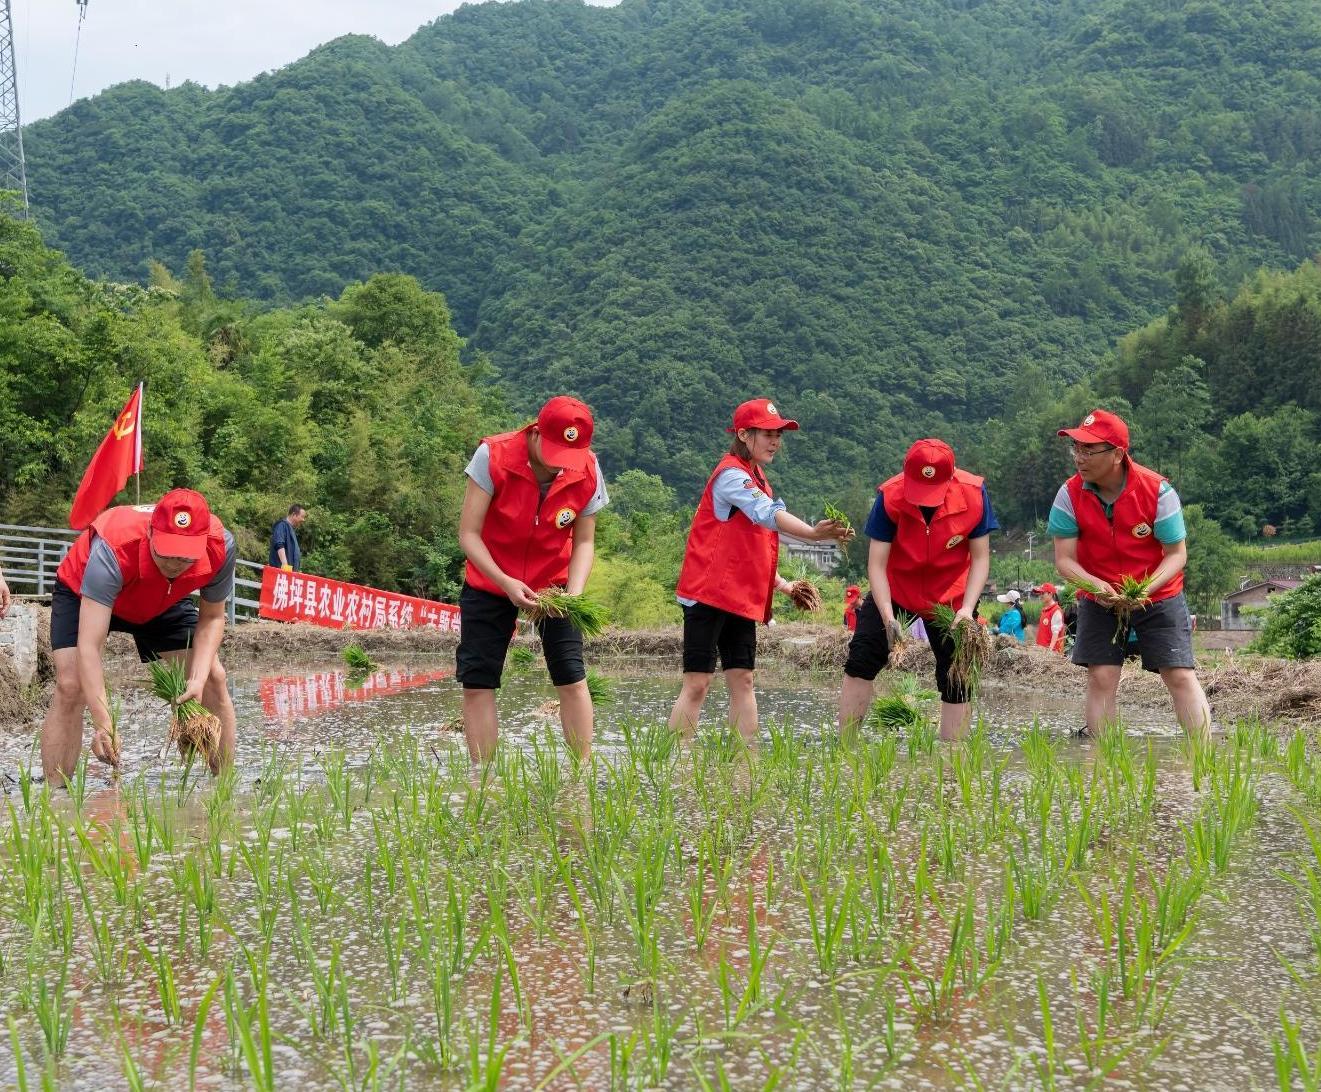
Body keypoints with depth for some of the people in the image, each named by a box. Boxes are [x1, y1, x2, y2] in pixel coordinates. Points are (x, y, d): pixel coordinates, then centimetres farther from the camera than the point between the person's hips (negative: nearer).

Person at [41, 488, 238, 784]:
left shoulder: (219, 546, -35)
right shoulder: (112, 549, -46)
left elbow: (211, 617, -17)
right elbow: (88, 646, -48)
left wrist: (199, 680, -33)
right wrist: (103, 725, -57)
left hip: (163, 602, 4)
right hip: (83, 594, -3)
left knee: (213, 680, -6)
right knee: (70, 686, -23)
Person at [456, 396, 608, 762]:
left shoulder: (587, 471, -17)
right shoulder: (493, 456, -24)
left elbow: (584, 542, -6)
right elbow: (469, 533, -21)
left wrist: (574, 592, -24)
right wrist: (506, 583, -32)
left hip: (553, 582, 1)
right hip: (490, 582, -1)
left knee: (572, 678, -6)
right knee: (476, 683, -4)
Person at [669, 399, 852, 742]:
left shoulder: (756, 480, 18)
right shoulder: (732, 475, -12)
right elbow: (768, 515, -32)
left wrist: (785, 585, 15)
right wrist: (813, 533, -46)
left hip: (741, 598, 9)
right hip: (709, 594, -9)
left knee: (742, 681, 5)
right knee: (697, 684, -8)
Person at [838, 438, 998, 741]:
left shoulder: (974, 495, -24)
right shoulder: (890, 496, -26)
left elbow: (980, 557, -14)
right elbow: (877, 563, -24)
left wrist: (967, 609, -27)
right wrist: (887, 617, -36)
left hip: (952, 597, 0)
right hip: (895, 590, 0)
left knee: (956, 678, 1)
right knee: (861, 659, -8)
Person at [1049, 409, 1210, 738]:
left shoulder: (1157, 491, -19)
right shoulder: (1070, 494, -13)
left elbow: (1177, 554, -13)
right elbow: (1064, 559, -11)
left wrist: (1146, 589, -31)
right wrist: (1095, 586, -31)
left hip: (1158, 596, -2)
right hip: (1100, 599, 2)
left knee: (1181, 676, -7)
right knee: (1101, 678, -6)